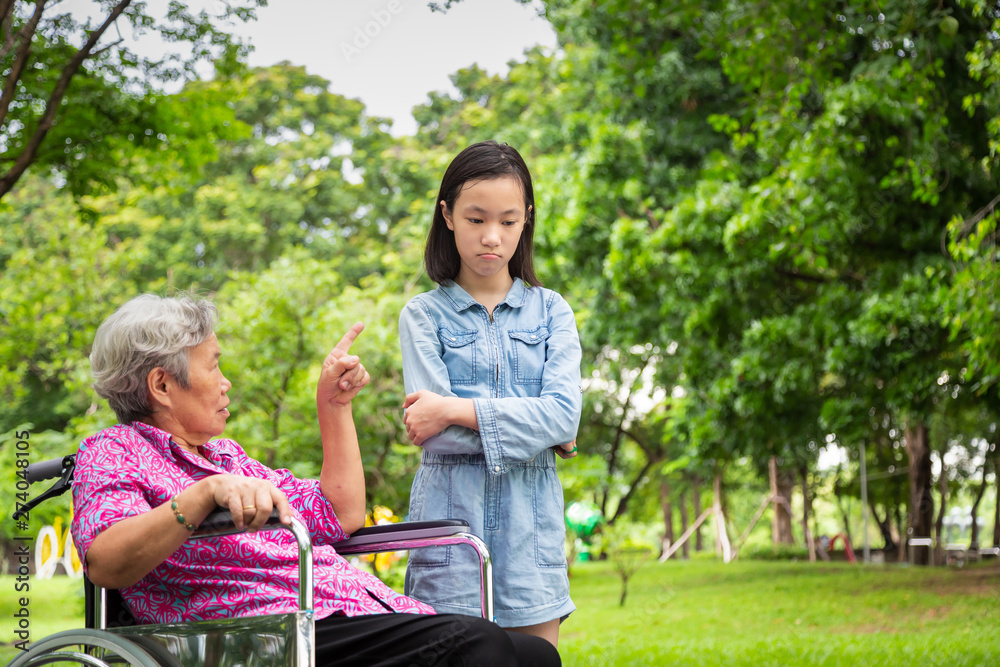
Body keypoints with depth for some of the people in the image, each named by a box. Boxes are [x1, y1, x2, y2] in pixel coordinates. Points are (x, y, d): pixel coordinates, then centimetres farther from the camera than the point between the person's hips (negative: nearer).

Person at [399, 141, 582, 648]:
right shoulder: (423, 315, 6)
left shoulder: (550, 311, 11)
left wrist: (457, 409, -9)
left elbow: (563, 414, -5)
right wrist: (537, 429, -5)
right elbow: (433, 431, -7)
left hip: (531, 521, 2)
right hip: (451, 516, -2)